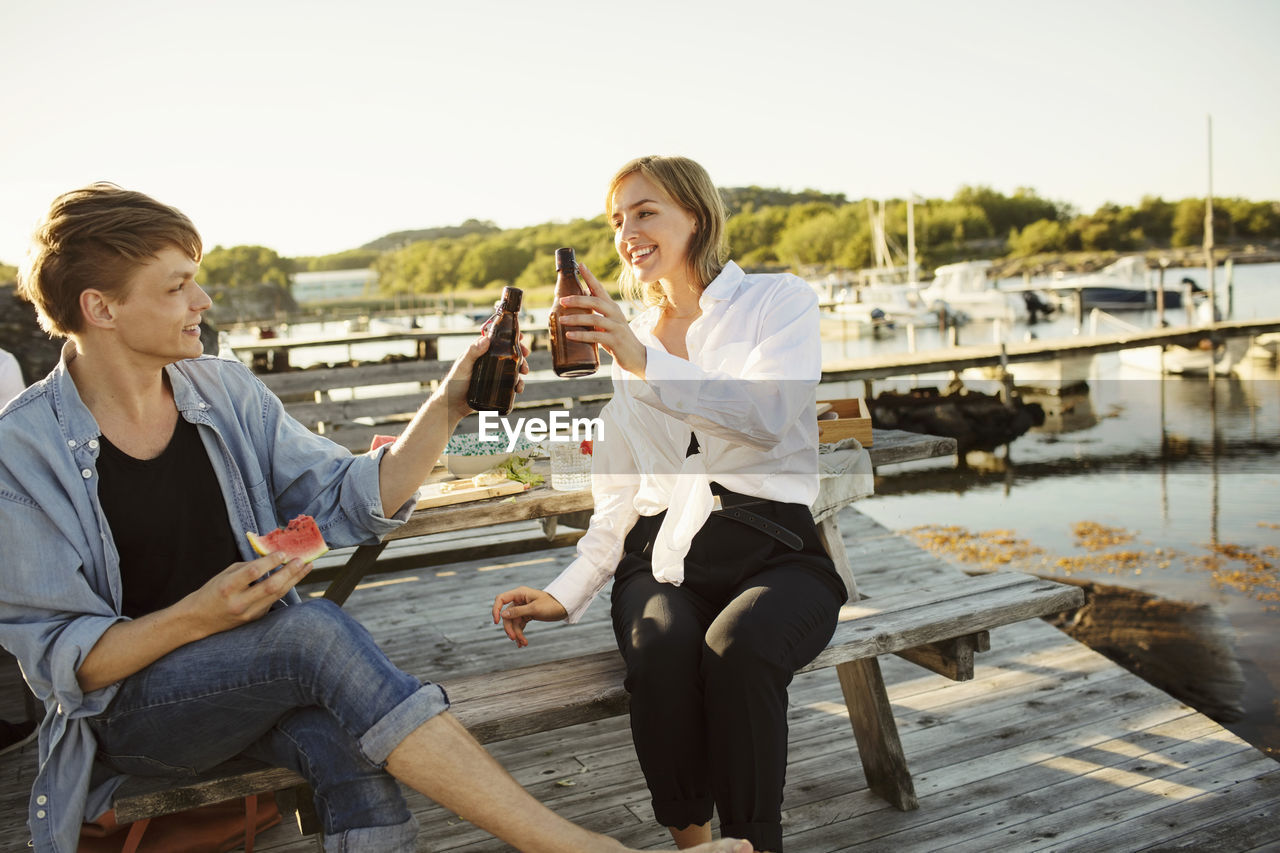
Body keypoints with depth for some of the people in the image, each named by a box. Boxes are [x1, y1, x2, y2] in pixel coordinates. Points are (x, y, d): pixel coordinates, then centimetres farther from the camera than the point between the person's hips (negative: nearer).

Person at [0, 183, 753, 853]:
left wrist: (448, 407, -11)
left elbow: (356, 502, 1)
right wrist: (199, 615, -27)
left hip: (259, 674, 4)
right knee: (318, 630, -33)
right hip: (131, 711, -4)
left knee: (359, 760, -32)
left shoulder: (226, 393, 2)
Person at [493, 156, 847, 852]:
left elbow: (767, 417, -14)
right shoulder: (621, 344, 19)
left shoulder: (778, 301, 7)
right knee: (663, 653, -31)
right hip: (663, 556, 3)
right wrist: (568, 592, 2)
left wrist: (647, 363, -25)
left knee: (736, 647, -35)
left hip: (775, 551, -2)